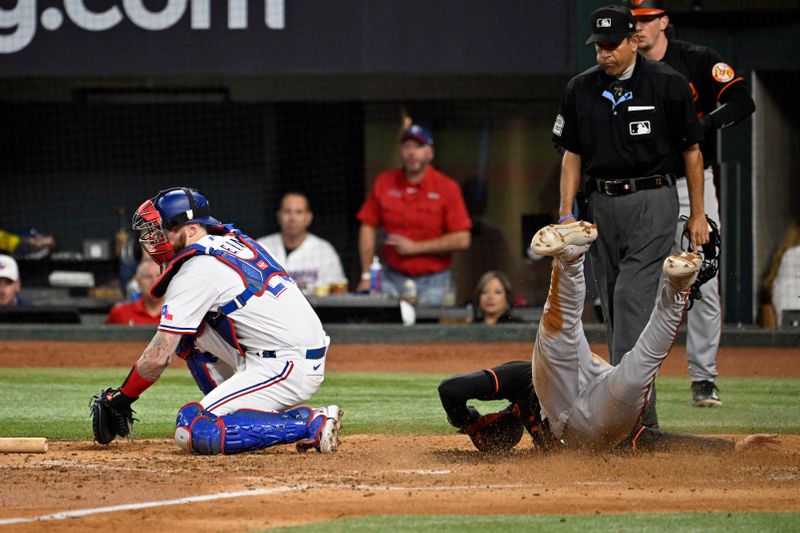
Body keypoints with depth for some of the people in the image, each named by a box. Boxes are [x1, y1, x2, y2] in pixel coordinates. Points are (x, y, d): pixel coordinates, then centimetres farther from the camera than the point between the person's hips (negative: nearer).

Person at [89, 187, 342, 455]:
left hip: (287, 368, -9)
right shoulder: (233, 240, 15)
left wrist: (120, 400, 0)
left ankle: (310, 425, -15)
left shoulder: (195, 272, -11)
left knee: (191, 432, -16)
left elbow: (158, 357, -12)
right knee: (187, 333, 17)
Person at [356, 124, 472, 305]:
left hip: (433, 283, -2)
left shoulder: (447, 188, -2)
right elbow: (368, 228, 7)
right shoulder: (383, 183, 6)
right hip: (393, 280, 2)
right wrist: (366, 276, 1)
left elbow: (462, 239, -8)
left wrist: (415, 247, -10)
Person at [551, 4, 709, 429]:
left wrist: (697, 215, 0)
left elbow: (691, 151, 1)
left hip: (652, 201, -5)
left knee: (632, 298, -17)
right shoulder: (581, 90, 6)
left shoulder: (667, 84, -6)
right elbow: (572, 154, 12)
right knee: (613, 307, 7)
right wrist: (566, 214, 4)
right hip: (603, 203, 5)